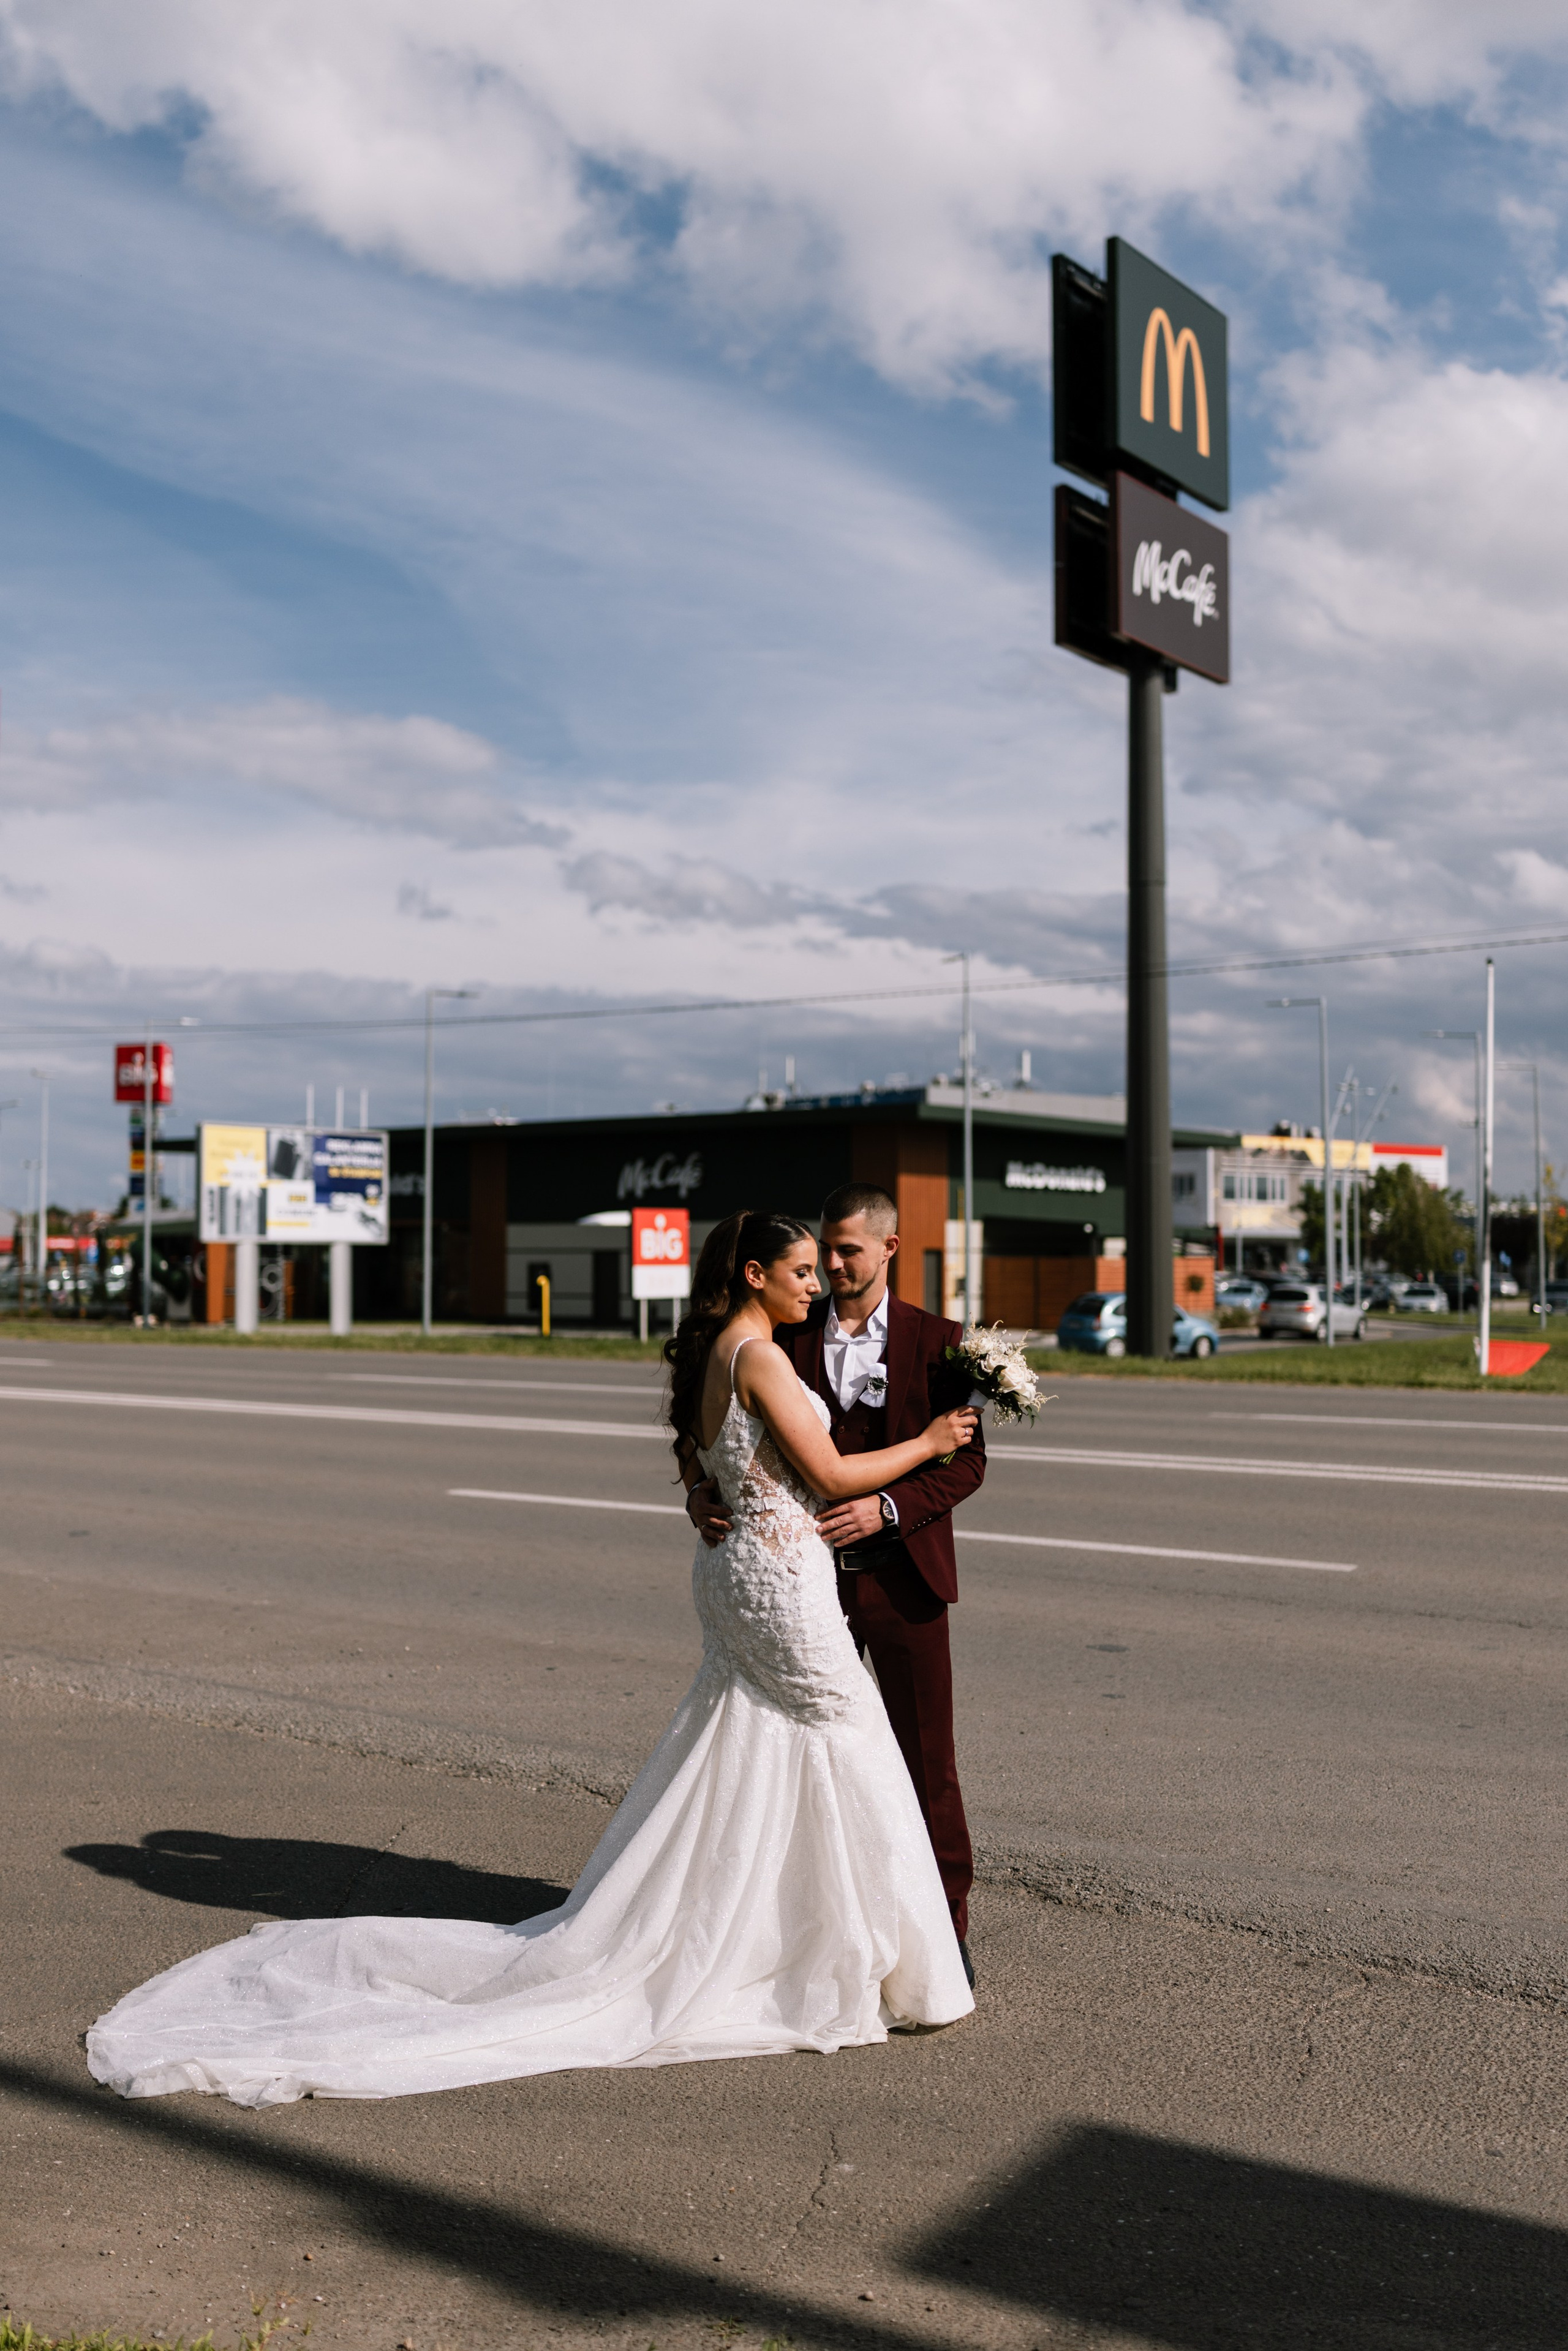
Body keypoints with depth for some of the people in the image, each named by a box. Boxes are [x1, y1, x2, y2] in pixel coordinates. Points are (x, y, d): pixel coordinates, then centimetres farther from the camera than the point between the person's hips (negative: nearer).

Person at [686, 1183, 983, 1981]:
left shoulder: (936, 1341, 0)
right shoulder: (787, 1338, 4)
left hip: (901, 1577, -2)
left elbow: (965, 1460, -5)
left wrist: (888, 1508, -20)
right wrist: (704, 1492, -15)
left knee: (927, 1762, 5)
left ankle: (946, 1925, 19)